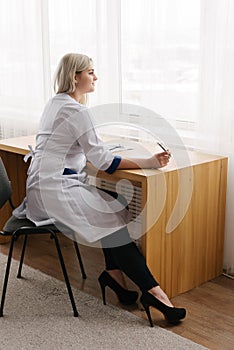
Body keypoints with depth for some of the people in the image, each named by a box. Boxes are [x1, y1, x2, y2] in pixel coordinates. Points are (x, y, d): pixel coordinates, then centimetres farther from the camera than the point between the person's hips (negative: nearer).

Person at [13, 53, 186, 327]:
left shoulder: (55, 103, 15)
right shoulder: (77, 111, -15)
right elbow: (103, 161, -17)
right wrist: (147, 163, -15)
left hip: (44, 185, 10)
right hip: (55, 189, -10)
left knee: (112, 203, 1)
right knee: (113, 217, -16)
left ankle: (114, 274, 1)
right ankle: (152, 291, -16)